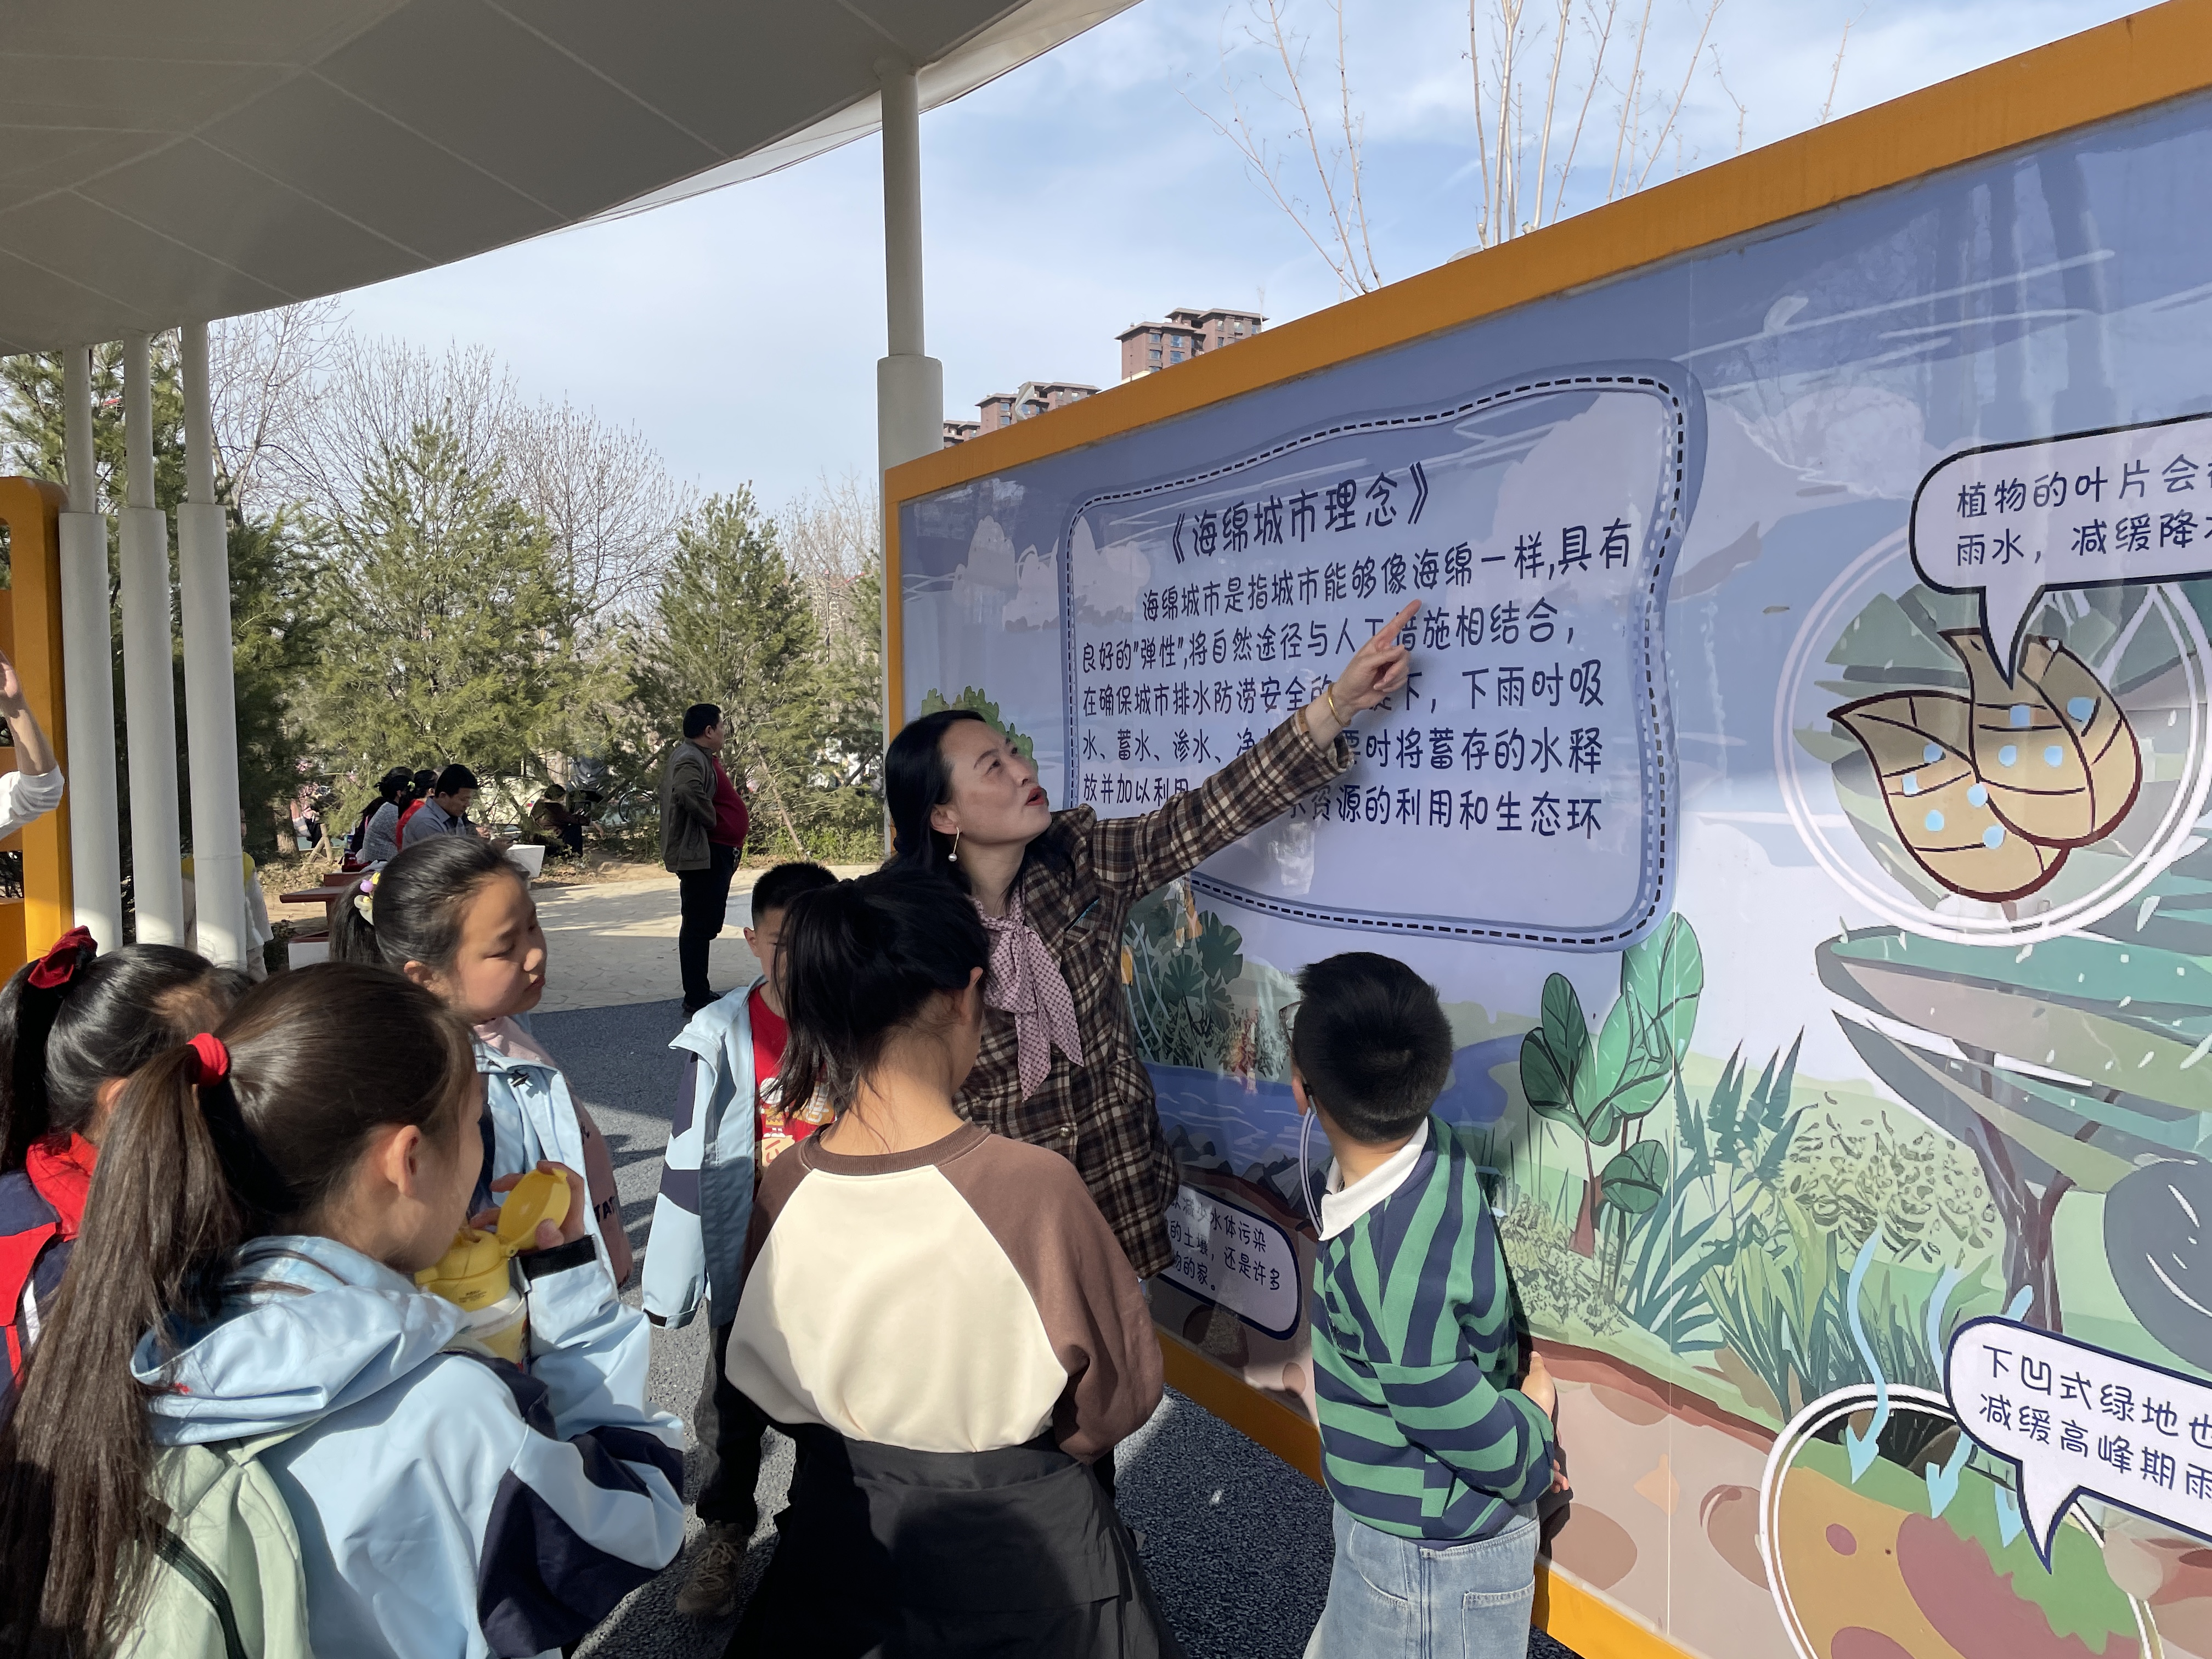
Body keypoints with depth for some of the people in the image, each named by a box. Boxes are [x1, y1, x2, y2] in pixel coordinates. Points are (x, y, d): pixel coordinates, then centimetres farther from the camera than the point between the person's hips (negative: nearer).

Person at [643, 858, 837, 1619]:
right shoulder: (723, 1036, -14)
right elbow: (688, 1162, -8)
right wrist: (673, 1278, -4)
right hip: (748, 1261, 0)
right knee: (733, 1406, 18)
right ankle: (724, 1533, 43)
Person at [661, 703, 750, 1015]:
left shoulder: (701, 757, 18)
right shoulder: (689, 759, -16)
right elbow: (687, 792, -37)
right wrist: (712, 820, -22)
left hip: (716, 854, 11)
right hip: (702, 856, -11)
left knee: (706, 925, 17)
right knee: (699, 925, -7)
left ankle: (700, 992, 27)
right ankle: (695, 1001, -3)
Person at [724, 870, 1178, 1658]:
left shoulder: (785, 1188, -18)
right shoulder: (1035, 1187, -30)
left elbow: (768, 1387, 0)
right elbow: (1119, 1397, -14)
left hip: (839, 1531, 3)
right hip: (1014, 1553, -3)